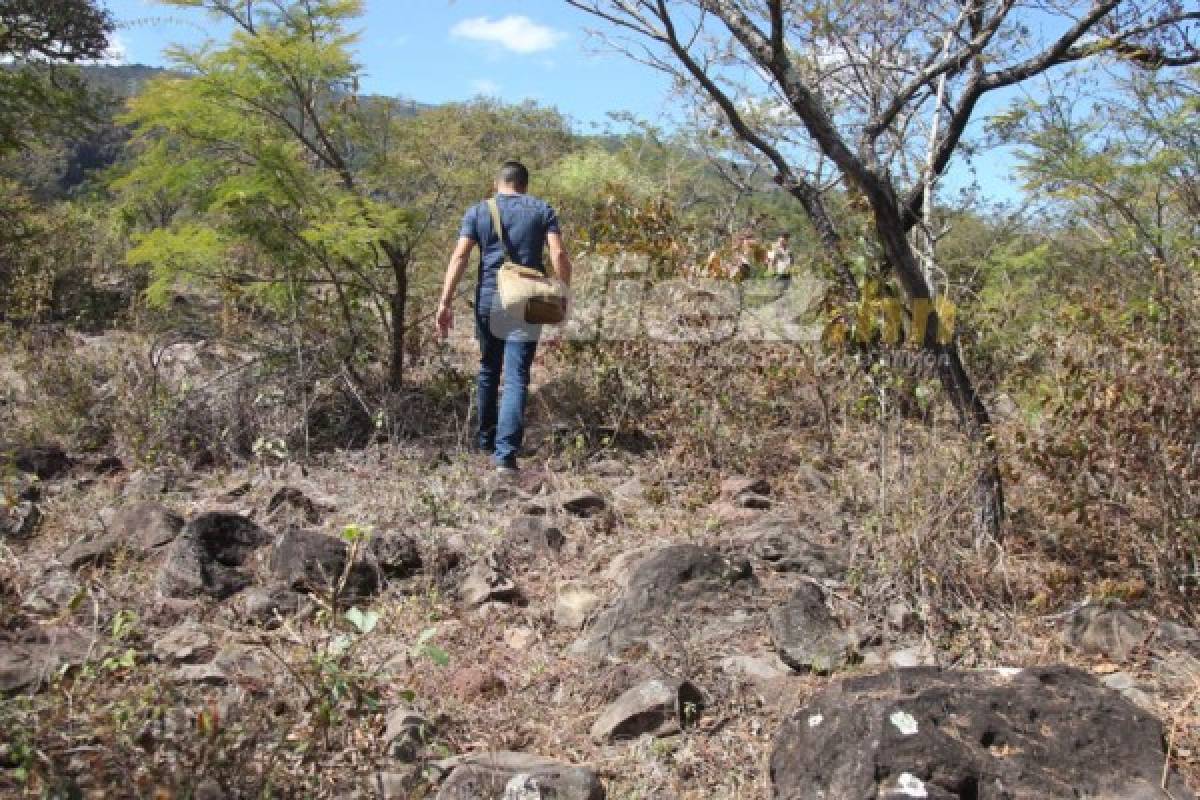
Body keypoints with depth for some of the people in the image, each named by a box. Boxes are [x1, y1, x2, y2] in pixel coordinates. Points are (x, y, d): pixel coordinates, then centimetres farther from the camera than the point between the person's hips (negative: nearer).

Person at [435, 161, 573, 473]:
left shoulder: (478, 211, 7)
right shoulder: (542, 210, 7)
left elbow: (459, 257, -4)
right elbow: (559, 254, -6)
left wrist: (445, 302, -7)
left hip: (488, 300, 2)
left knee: (488, 370, 20)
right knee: (516, 379, -5)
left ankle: (485, 439, 32)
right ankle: (505, 453, -15)